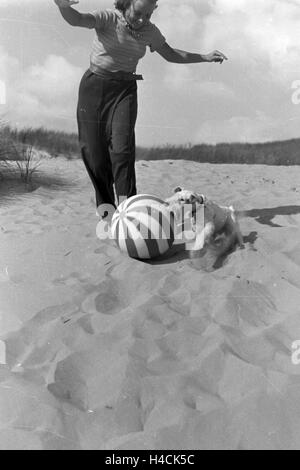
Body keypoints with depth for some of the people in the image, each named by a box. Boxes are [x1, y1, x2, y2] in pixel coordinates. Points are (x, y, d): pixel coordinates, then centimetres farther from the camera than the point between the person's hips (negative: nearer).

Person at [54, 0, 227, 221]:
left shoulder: (150, 31, 4)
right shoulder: (108, 18, -9)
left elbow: (171, 55, 18)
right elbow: (76, 19, -26)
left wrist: (206, 57, 14)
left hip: (125, 90, 2)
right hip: (94, 87, -1)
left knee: (122, 145, -20)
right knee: (94, 148, -3)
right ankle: (104, 201, 13)